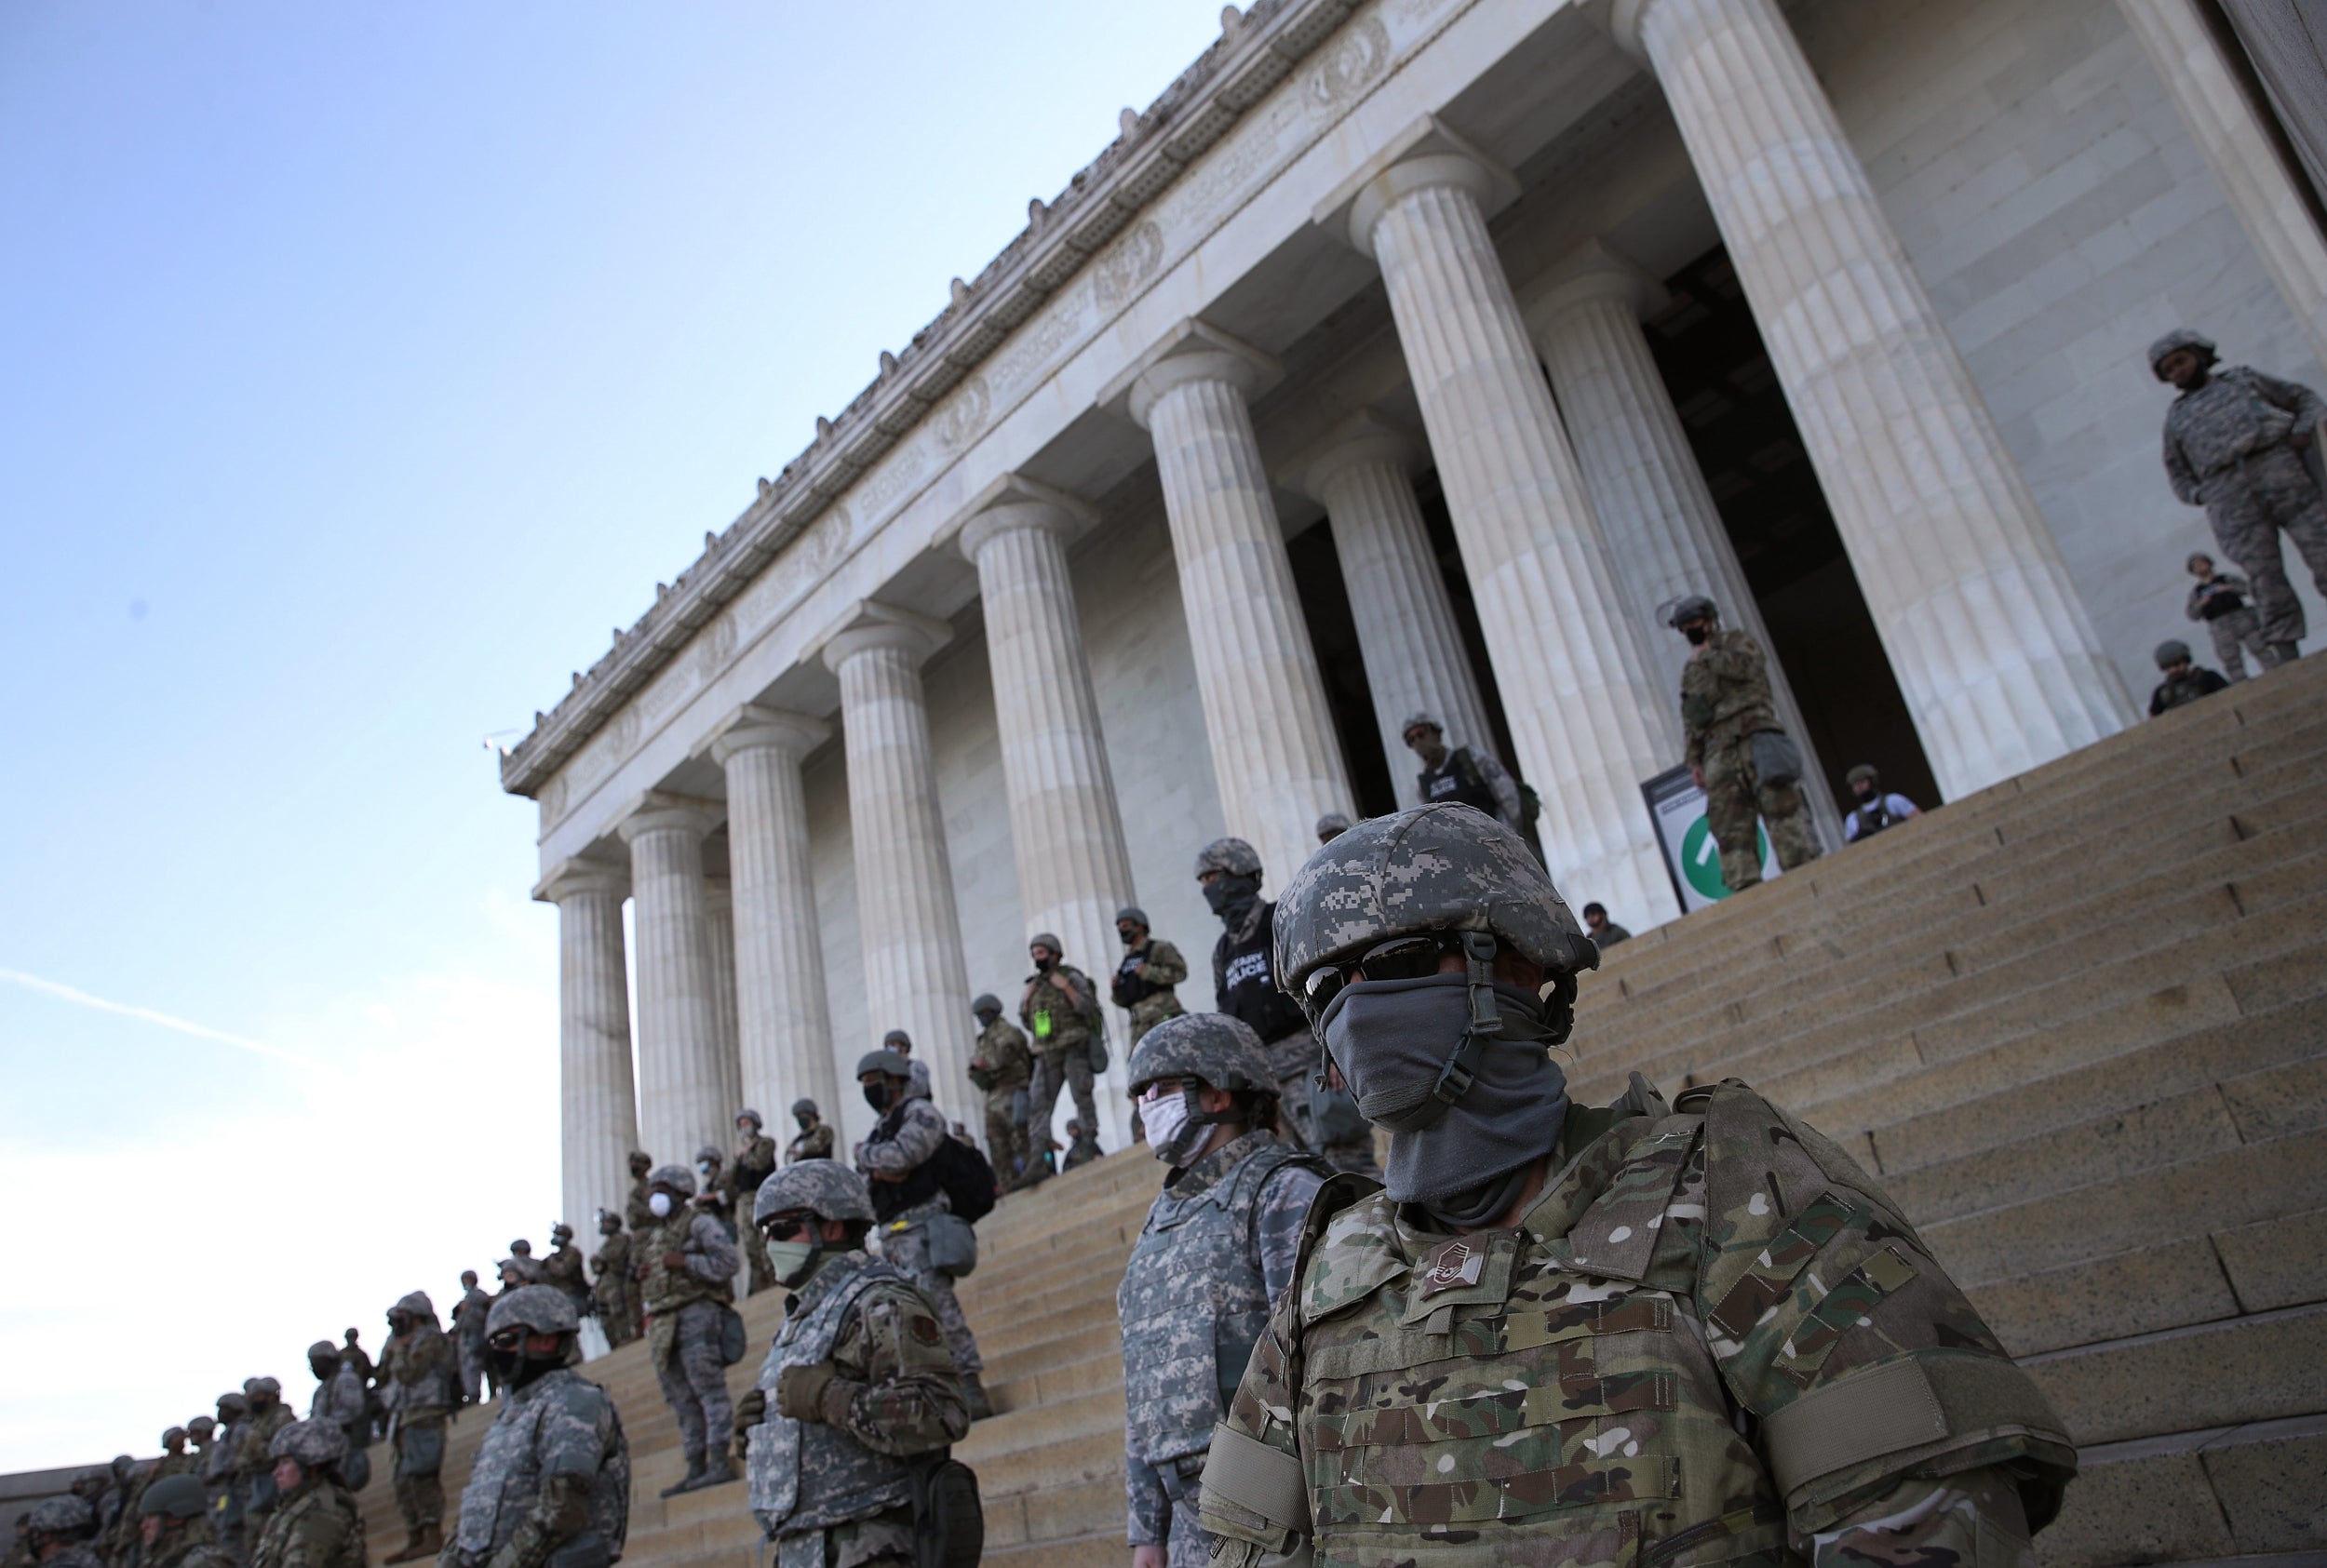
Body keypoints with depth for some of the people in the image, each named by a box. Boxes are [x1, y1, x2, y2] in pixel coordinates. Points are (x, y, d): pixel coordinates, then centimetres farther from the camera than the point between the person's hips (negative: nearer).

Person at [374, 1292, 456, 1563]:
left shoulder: (432, 1340, -7)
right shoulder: (412, 1344, 22)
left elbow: (407, 1373, -19)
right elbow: (384, 1380, 22)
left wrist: (397, 1347, -4)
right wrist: (391, 1348, 13)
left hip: (424, 1418, -10)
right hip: (406, 1420, 10)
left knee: (420, 1476, -16)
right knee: (405, 1482, 10)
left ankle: (434, 1536, -16)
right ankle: (414, 1539, 14)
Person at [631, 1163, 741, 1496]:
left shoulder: (700, 1224, -2)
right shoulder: (651, 1234, 22)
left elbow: (728, 1261, -13)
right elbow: (640, 1271, 30)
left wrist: (685, 1262, -15)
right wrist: (638, 1273, 7)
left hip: (696, 1313, -9)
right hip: (663, 1321, 9)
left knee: (708, 1387, -11)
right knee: (681, 1399, 9)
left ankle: (719, 1463, -12)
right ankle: (695, 1467, 12)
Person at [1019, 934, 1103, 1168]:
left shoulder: (1072, 977, 2)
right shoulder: (1034, 985, 17)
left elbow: (1088, 1008, -9)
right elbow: (1027, 1023, 21)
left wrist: (1066, 987, -15)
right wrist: (1026, 1000, 6)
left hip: (1075, 1047, -5)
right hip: (1047, 1054, 5)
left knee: (1082, 1096, -7)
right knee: (1038, 1106, -6)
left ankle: (1089, 1144, -1)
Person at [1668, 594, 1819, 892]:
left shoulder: (1738, 641, 15)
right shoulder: (1689, 671, 27)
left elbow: (1744, 666, -9)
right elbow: (1690, 720, 22)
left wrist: (1707, 656, 4)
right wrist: (1694, 760, 12)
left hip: (1754, 733, -4)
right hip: (1718, 750, 4)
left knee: (1780, 801, -16)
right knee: (1729, 824, -8)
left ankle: (1804, 868, -18)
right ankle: (1747, 890, -13)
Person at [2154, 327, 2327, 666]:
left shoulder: (2242, 378, 25)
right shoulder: (2176, 416, 26)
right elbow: (2177, 471, 25)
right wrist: (2198, 495, 4)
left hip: (2279, 467, 0)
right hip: (2228, 492, 0)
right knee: (2265, 578, -9)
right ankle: (2281, 654, -14)